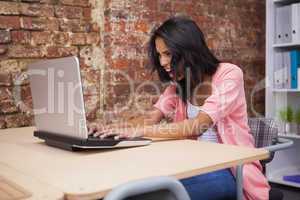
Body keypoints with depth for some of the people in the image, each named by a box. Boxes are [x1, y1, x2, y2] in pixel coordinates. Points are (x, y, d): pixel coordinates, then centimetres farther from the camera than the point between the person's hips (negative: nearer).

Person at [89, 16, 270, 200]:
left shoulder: (229, 74, -14)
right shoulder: (179, 84, 7)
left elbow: (197, 126, -25)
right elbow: (151, 118, -2)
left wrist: (138, 131, -30)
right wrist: (115, 129, -20)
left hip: (231, 169, -5)